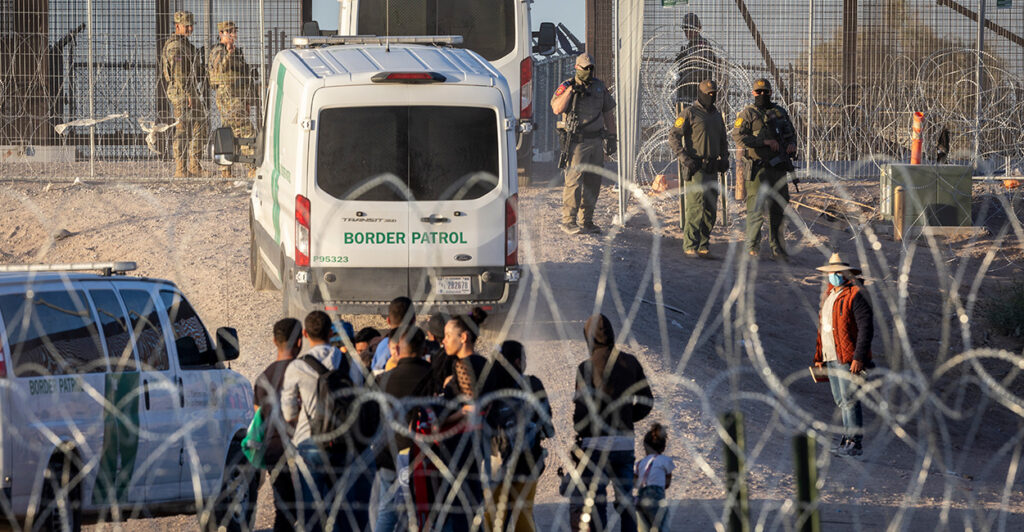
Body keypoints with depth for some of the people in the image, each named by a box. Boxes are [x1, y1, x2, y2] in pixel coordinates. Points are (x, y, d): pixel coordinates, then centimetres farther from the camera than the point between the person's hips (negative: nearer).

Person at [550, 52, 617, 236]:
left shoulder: (599, 87, 11)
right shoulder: (566, 86, -4)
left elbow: (608, 113, 17)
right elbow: (557, 109, -19)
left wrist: (611, 138, 12)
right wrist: (571, 90, -27)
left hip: (595, 142, 6)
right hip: (576, 142, -6)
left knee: (592, 183, 8)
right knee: (574, 181, -13)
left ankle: (586, 221, 15)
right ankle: (568, 221, -12)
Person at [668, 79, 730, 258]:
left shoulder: (716, 115, 17)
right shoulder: (689, 114, -6)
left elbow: (722, 140, 29)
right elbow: (673, 136, -11)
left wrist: (724, 158, 13)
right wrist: (684, 158, -19)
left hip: (711, 170, 7)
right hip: (695, 169, -7)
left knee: (710, 210, 6)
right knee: (696, 208, -14)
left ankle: (703, 246, 13)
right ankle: (690, 246, -12)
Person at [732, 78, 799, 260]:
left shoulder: (780, 113, 15)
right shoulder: (748, 114, -2)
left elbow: (791, 134, 25)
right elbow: (738, 136, -14)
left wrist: (792, 144, 1)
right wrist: (765, 141, -20)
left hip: (779, 168, 5)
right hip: (759, 168, -5)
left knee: (778, 210, 7)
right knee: (756, 208, -6)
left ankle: (777, 248, 12)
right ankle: (753, 246, 4)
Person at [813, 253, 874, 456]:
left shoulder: (854, 295, -12)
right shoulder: (829, 295, 16)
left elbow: (866, 327, -16)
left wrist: (859, 357, -21)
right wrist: (819, 356, 20)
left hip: (848, 358, -9)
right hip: (831, 356, 9)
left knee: (849, 399, -9)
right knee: (840, 400, 11)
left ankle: (855, 441, -6)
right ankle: (849, 434, 19)